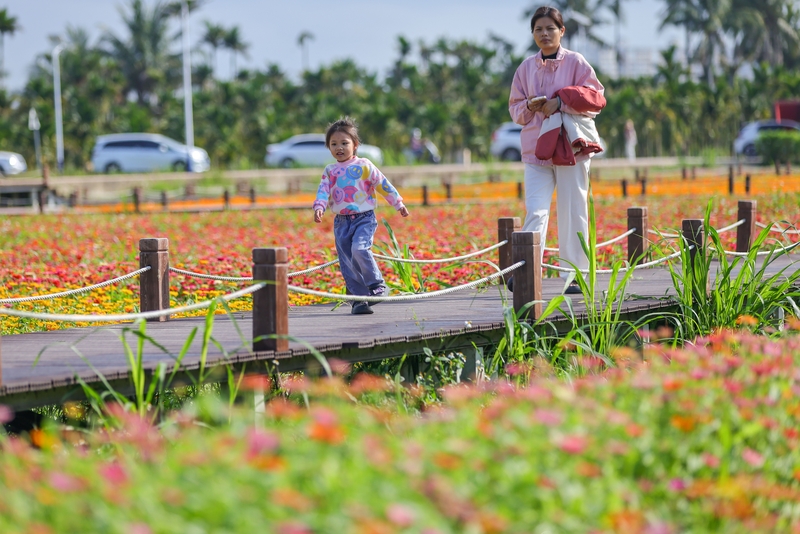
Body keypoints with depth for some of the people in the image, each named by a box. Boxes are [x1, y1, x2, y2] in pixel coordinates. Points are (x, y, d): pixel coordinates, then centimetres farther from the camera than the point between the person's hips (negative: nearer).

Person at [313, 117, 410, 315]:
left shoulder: (364, 166, -1)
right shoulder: (330, 171, 9)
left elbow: (383, 185, 2)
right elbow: (323, 191, -1)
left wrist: (398, 204, 4)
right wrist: (319, 207, -20)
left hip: (364, 218, -4)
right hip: (341, 222, 4)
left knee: (359, 249, -28)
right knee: (347, 263, 0)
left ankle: (377, 285, -11)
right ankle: (359, 299, 6)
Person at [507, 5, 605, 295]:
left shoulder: (576, 62, 1)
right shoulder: (526, 68, 11)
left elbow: (595, 97, -4)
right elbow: (515, 107, 15)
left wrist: (561, 101, -15)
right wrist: (531, 106, -7)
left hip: (571, 146, -2)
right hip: (537, 146, 2)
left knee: (572, 211, 0)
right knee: (535, 211, -9)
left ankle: (574, 275, 7)